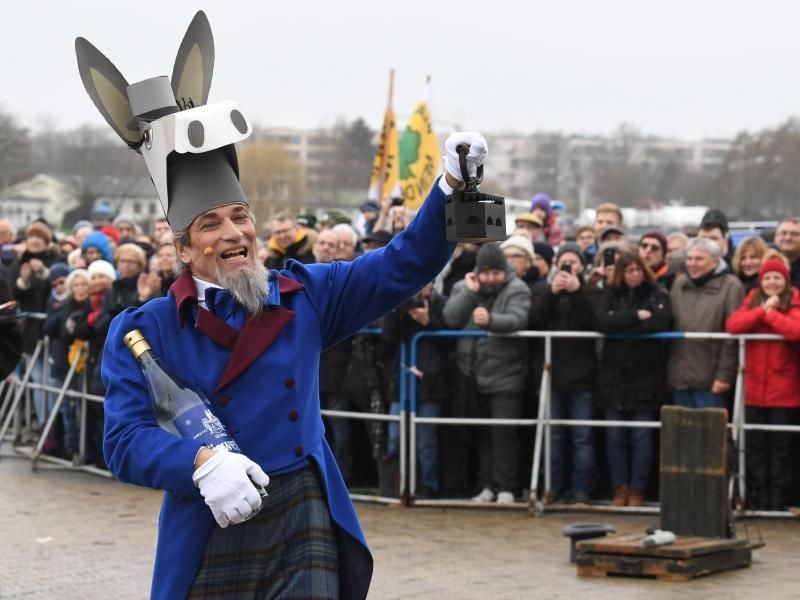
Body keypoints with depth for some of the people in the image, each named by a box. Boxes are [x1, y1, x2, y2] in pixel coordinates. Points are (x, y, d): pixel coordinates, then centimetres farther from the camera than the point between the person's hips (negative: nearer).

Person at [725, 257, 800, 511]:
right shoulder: (752, 301, 9)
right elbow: (732, 325, -8)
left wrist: (770, 313, -15)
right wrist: (762, 310, -15)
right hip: (755, 388, 4)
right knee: (755, 447, 8)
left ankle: (778, 500, 7)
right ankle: (758, 499, 15)